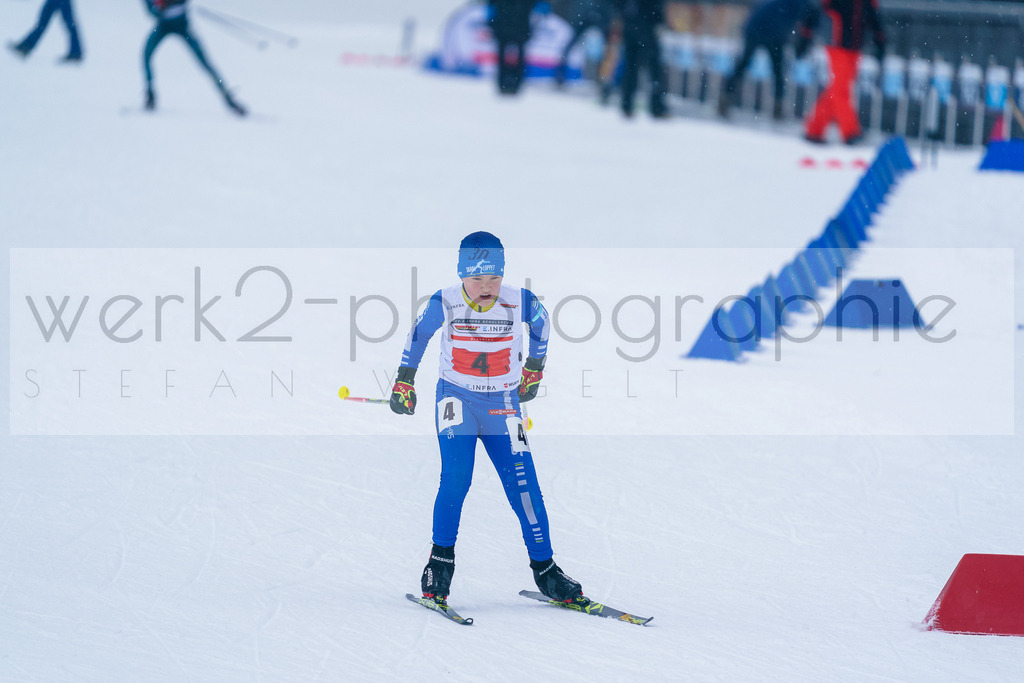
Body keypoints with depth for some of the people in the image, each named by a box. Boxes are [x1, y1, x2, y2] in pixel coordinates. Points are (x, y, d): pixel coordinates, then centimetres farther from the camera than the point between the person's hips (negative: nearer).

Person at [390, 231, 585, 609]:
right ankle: (441, 560, -6)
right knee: (456, 477, -20)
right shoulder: (444, 304, -11)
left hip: (503, 404, 1)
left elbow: (541, 324, 13)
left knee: (524, 485, -4)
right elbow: (418, 334, 8)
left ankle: (545, 570, 6)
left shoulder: (519, 302, -10)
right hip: (457, 398, -1)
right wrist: (404, 382, 14)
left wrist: (534, 368, 23)